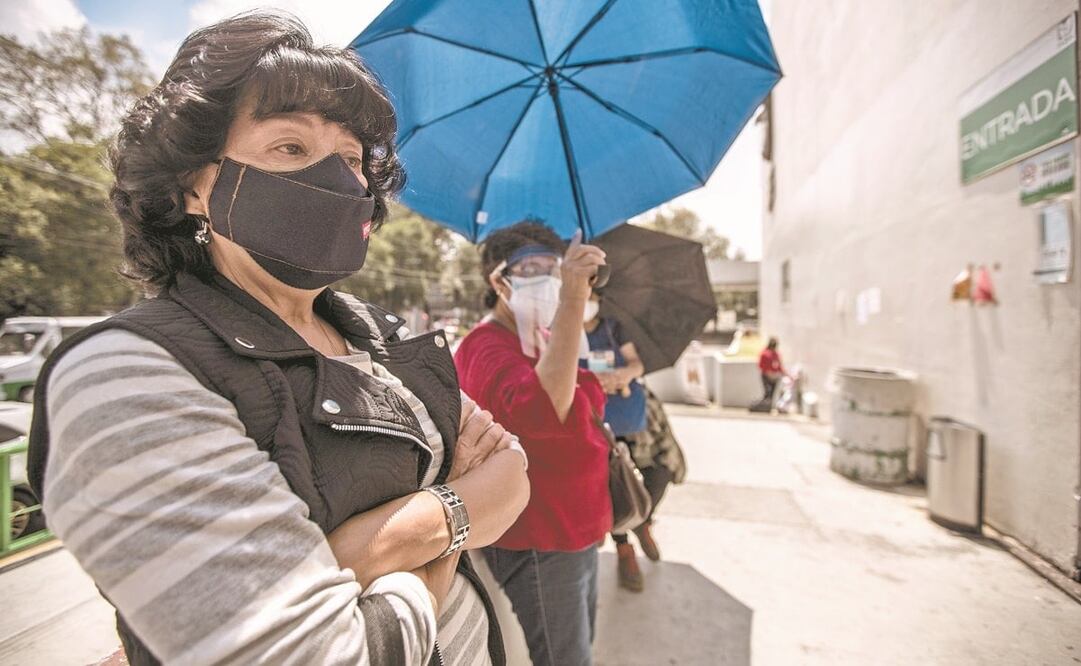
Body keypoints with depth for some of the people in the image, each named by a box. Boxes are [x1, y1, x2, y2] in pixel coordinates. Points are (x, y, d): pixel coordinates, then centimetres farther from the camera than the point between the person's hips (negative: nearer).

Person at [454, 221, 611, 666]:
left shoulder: (543, 343, 9)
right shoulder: (488, 348, -21)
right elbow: (542, 412, -43)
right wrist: (572, 302, -47)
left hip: (576, 533, 10)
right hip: (536, 547, -9)